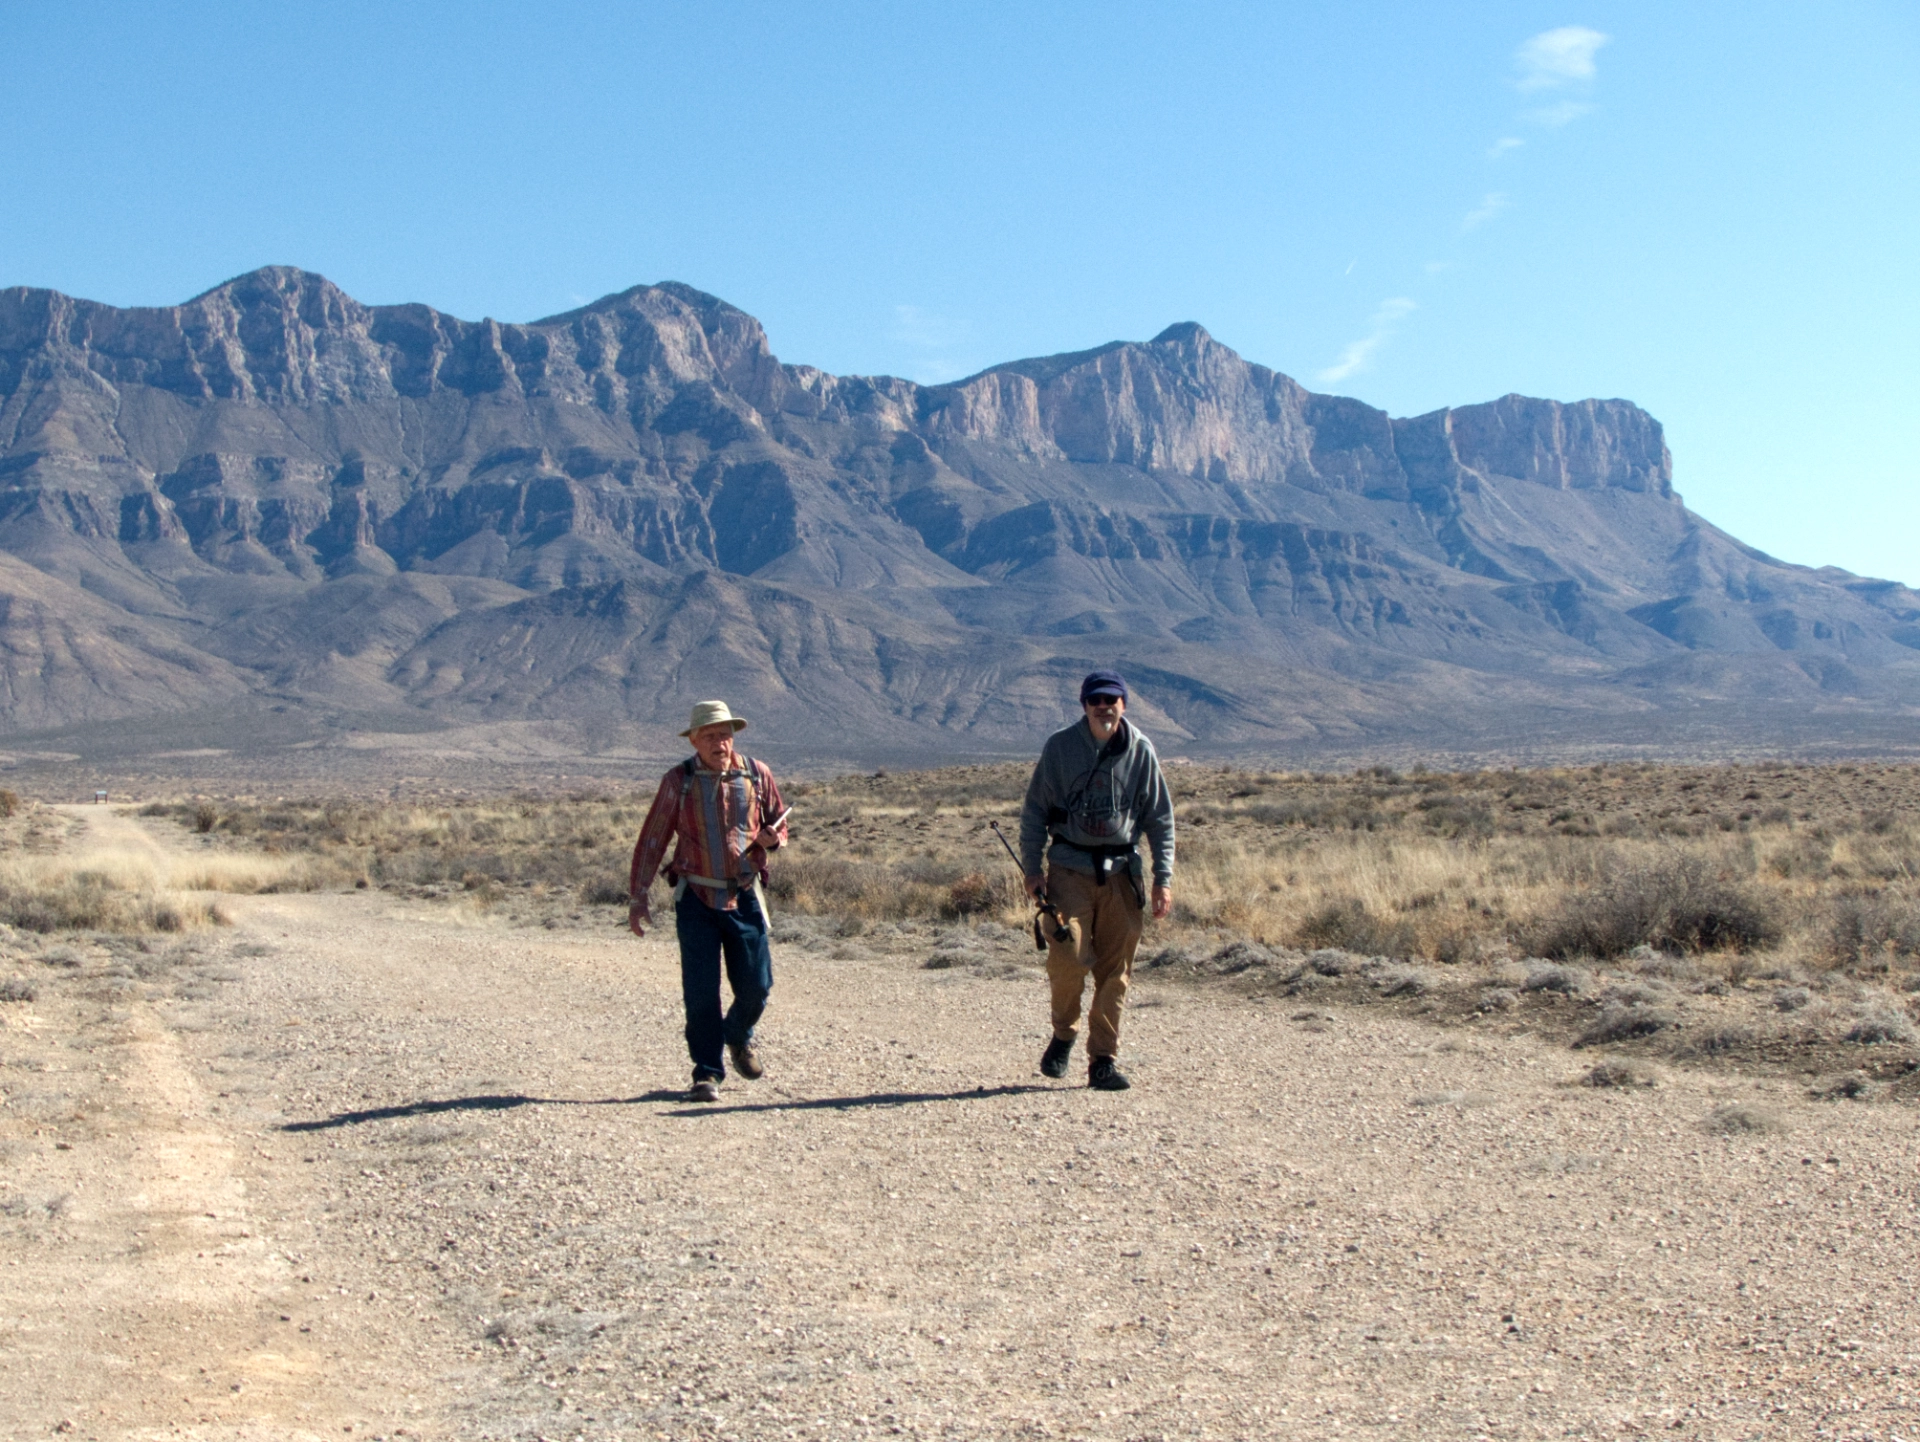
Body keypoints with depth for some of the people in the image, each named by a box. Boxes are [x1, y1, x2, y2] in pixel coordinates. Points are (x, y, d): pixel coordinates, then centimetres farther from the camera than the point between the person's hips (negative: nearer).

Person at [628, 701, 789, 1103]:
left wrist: (771, 838, -9)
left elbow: (778, 824, 16)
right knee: (700, 991, -5)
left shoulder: (757, 775, 4)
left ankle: (738, 1037, 35)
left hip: (744, 897, 2)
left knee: (756, 985, 3)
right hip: (696, 898, -2)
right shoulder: (678, 781, 0)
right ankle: (707, 1073, 6)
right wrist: (637, 896, 0)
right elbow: (652, 840, 4)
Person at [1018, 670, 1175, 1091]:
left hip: (1121, 871, 2)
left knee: (1115, 970, 1)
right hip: (1069, 868, -2)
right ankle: (1064, 1033, 12)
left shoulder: (1140, 751, 3)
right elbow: (1034, 810, 5)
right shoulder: (1059, 747, -1)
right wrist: (1031, 869, -1)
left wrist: (1163, 878, 3)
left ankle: (1103, 1060, 11)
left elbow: (1160, 816, 8)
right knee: (1069, 957, -15)